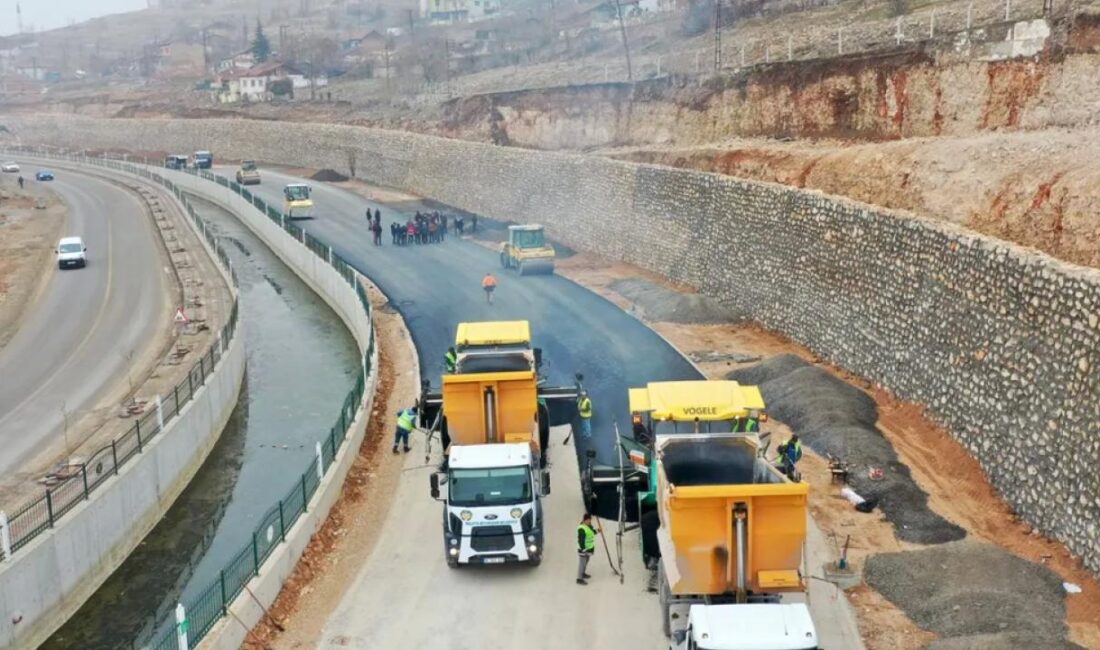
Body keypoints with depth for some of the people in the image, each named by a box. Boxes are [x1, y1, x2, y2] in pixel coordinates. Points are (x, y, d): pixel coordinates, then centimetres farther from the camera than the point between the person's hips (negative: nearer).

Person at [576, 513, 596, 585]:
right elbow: (581, 540, -27)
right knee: (582, 563, -2)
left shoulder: (589, 526, 2)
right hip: (583, 549, -10)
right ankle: (579, 579, 5)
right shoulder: (581, 529, -28)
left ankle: (582, 574, 45)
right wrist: (583, 549, -26)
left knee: (586, 562, 25)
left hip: (589, 548, 10)